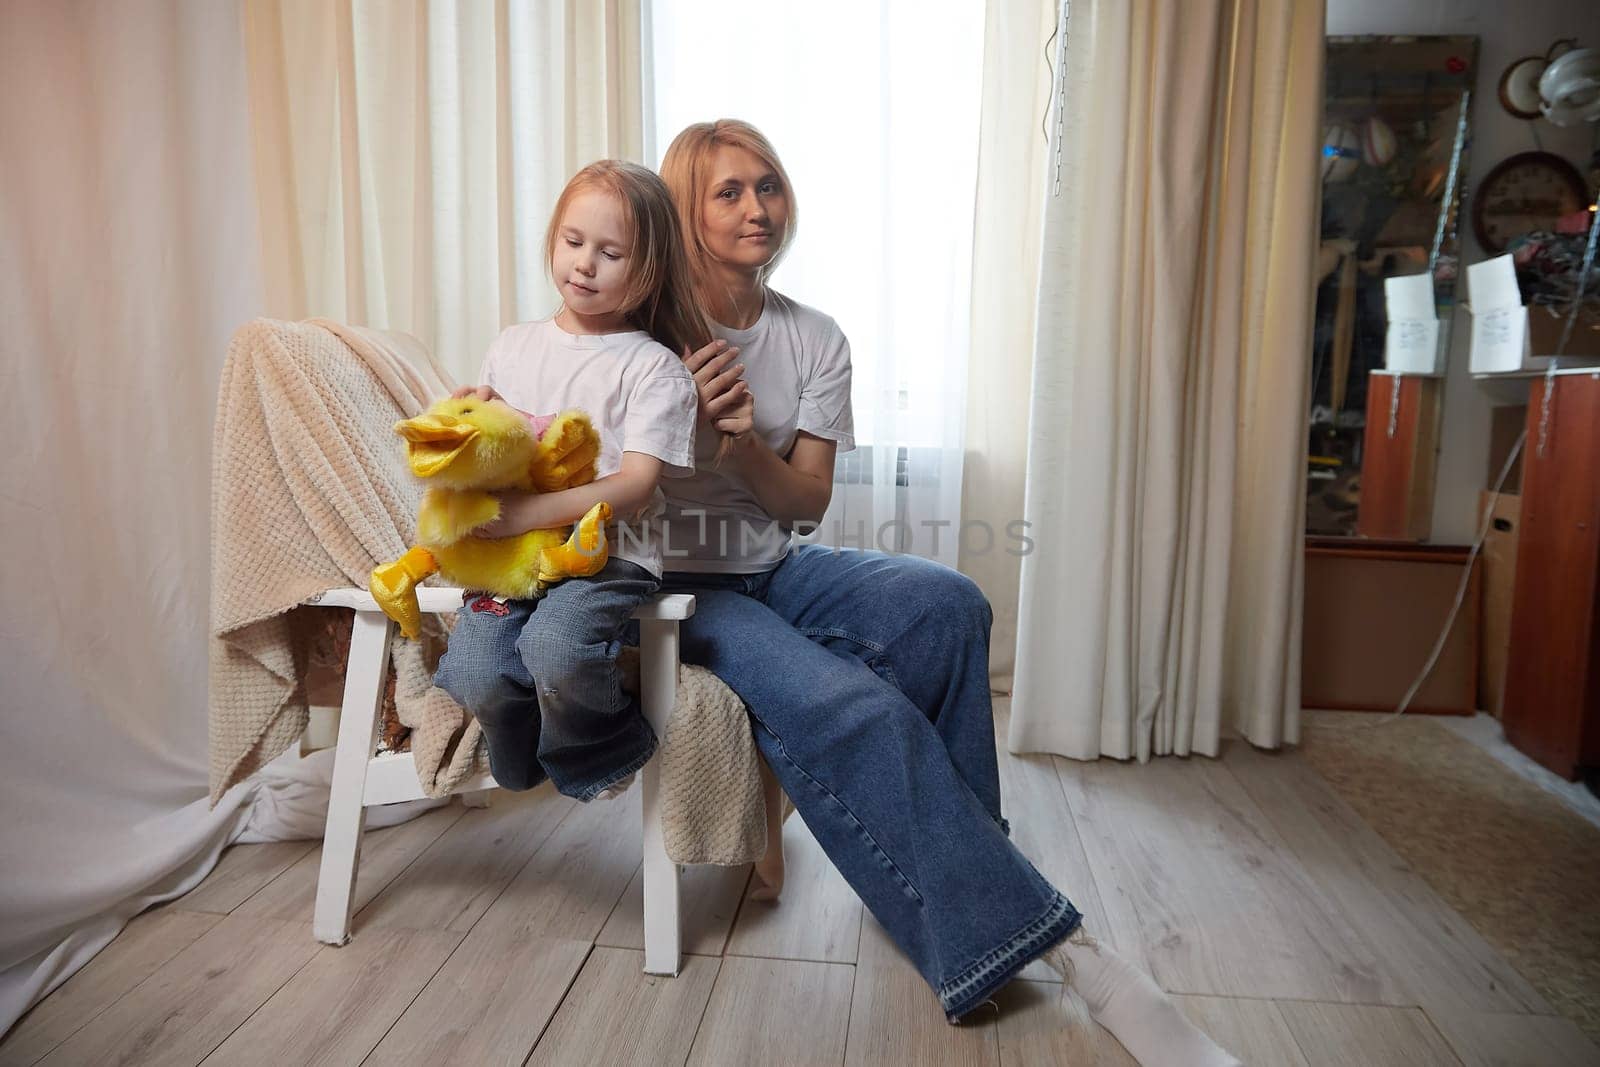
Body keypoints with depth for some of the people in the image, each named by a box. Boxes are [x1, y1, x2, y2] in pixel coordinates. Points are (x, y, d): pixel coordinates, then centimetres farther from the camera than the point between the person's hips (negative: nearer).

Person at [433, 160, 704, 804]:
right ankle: (524, 759, 14)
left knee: (553, 645, -33)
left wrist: (530, 513, -22)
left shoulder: (653, 368, 0)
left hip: (611, 550, -4)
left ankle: (596, 752, 1)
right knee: (471, 675, -20)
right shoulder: (513, 346, 17)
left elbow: (637, 483, -11)